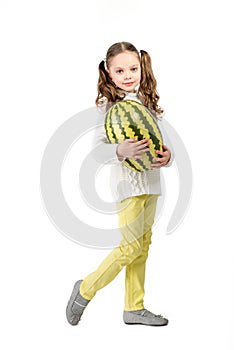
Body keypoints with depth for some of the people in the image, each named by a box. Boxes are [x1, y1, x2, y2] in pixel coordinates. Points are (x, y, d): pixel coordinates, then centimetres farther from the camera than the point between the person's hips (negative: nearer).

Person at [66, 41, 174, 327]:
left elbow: (163, 140, 7)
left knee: (143, 245, 11)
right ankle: (85, 290, 13)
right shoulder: (108, 104, -8)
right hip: (127, 182, -7)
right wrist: (121, 151, -32)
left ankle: (134, 308, 23)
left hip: (150, 181, 7)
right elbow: (98, 148, -13)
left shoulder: (149, 102, 9)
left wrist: (167, 155, -16)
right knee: (131, 246, -8)